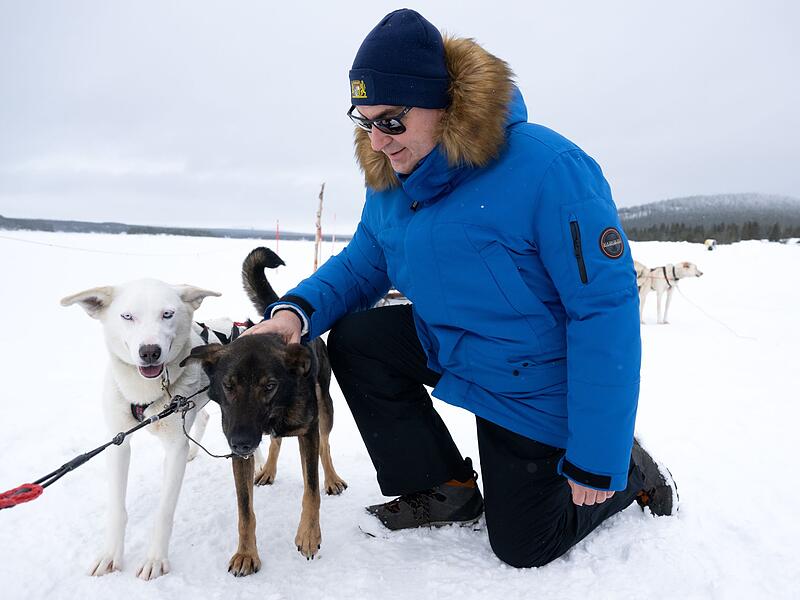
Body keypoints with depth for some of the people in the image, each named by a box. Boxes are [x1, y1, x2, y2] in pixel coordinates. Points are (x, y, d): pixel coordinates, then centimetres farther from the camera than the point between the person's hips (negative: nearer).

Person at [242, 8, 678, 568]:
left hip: (535, 391, -6)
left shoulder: (547, 168, -30)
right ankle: (446, 489, 4)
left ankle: (628, 469, 32)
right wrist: (297, 311, -21)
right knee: (356, 340, -13)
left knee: (524, 546, 5)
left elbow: (606, 308, -30)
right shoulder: (391, 183, -7)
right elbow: (361, 266, 3)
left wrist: (596, 458, -27)